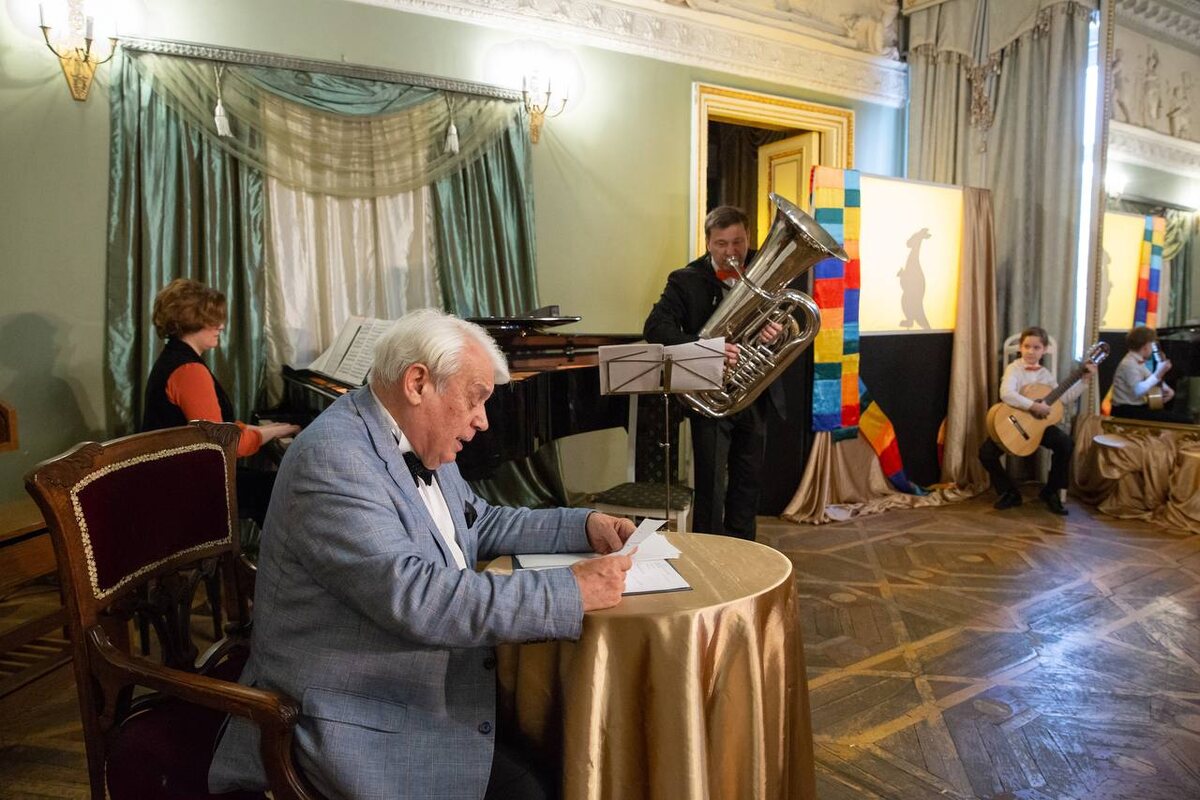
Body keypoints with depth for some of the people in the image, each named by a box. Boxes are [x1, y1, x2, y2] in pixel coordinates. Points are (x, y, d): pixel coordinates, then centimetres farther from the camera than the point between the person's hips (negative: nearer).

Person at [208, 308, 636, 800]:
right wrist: (573, 592, -28)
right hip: (360, 724, -8)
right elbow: (417, 600, -31)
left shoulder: (421, 444, 5)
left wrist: (585, 527, 4)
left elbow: (481, 524, 18)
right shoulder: (333, 460, -23)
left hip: (439, 693, 8)